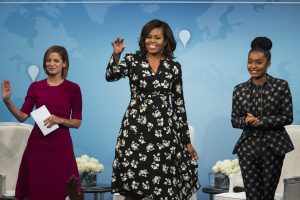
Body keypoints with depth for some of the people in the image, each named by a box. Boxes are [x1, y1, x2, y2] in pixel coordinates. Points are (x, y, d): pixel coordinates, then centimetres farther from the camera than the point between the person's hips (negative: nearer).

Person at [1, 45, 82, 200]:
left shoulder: (72, 88, 0)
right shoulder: (36, 87, 5)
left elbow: (77, 122, 2)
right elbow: (22, 116, 1)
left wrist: (59, 120, -15)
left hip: (61, 145, -1)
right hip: (37, 143, 2)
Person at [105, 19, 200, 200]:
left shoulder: (174, 67, 8)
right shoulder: (132, 60, 4)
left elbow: (179, 104, 9)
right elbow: (111, 76, -13)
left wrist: (186, 139, 8)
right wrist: (116, 55, -30)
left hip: (164, 129, 1)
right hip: (136, 127, -1)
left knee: (164, 185, 0)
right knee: (133, 180, 0)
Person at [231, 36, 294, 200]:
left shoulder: (281, 86, -3)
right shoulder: (239, 90, 2)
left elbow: (287, 117, -6)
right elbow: (234, 120, 5)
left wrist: (260, 121, -16)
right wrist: (246, 121, -17)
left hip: (274, 147, -1)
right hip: (248, 147, 1)